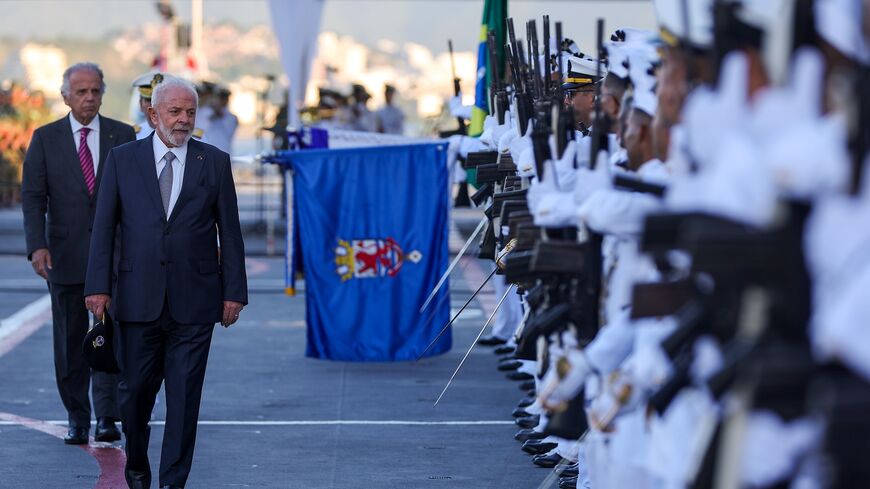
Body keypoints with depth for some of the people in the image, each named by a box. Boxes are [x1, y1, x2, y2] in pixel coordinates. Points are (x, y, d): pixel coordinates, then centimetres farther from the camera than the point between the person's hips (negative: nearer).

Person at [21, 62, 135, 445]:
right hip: (65, 254, 1)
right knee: (70, 342, 7)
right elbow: (32, 196, -1)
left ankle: (107, 419, -10)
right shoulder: (46, 138, 3)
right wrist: (37, 246, -14)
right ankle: (77, 420, 16)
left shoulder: (123, 136, 4)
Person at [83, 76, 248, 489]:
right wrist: (98, 286, -4)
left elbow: (229, 232, 5)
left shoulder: (215, 163, 5)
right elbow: (103, 227, 3)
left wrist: (234, 291, 0)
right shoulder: (122, 160, 4)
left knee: (185, 397, -1)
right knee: (134, 390, 7)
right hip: (137, 297, 1)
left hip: (194, 302, 0)